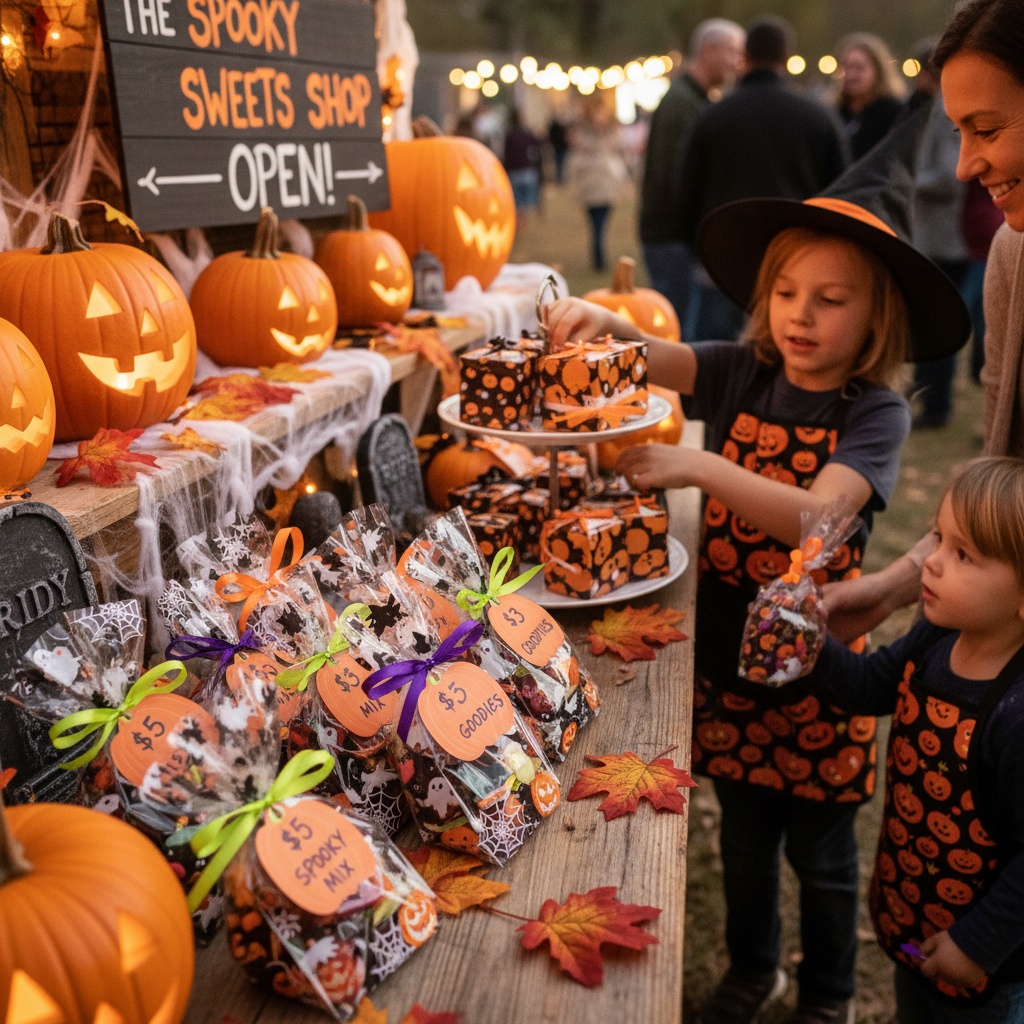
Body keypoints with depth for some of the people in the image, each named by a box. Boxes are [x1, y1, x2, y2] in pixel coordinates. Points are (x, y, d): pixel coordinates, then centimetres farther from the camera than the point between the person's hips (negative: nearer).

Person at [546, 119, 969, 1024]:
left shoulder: (876, 412, -15)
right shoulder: (744, 374, -4)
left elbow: (813, 514, -31)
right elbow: (649, 361, -17)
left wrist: (699, 467, -43)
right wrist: (602, 326, -38)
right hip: (726, 650, 3)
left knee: (821, 853, 16)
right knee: (744, 835, 23)